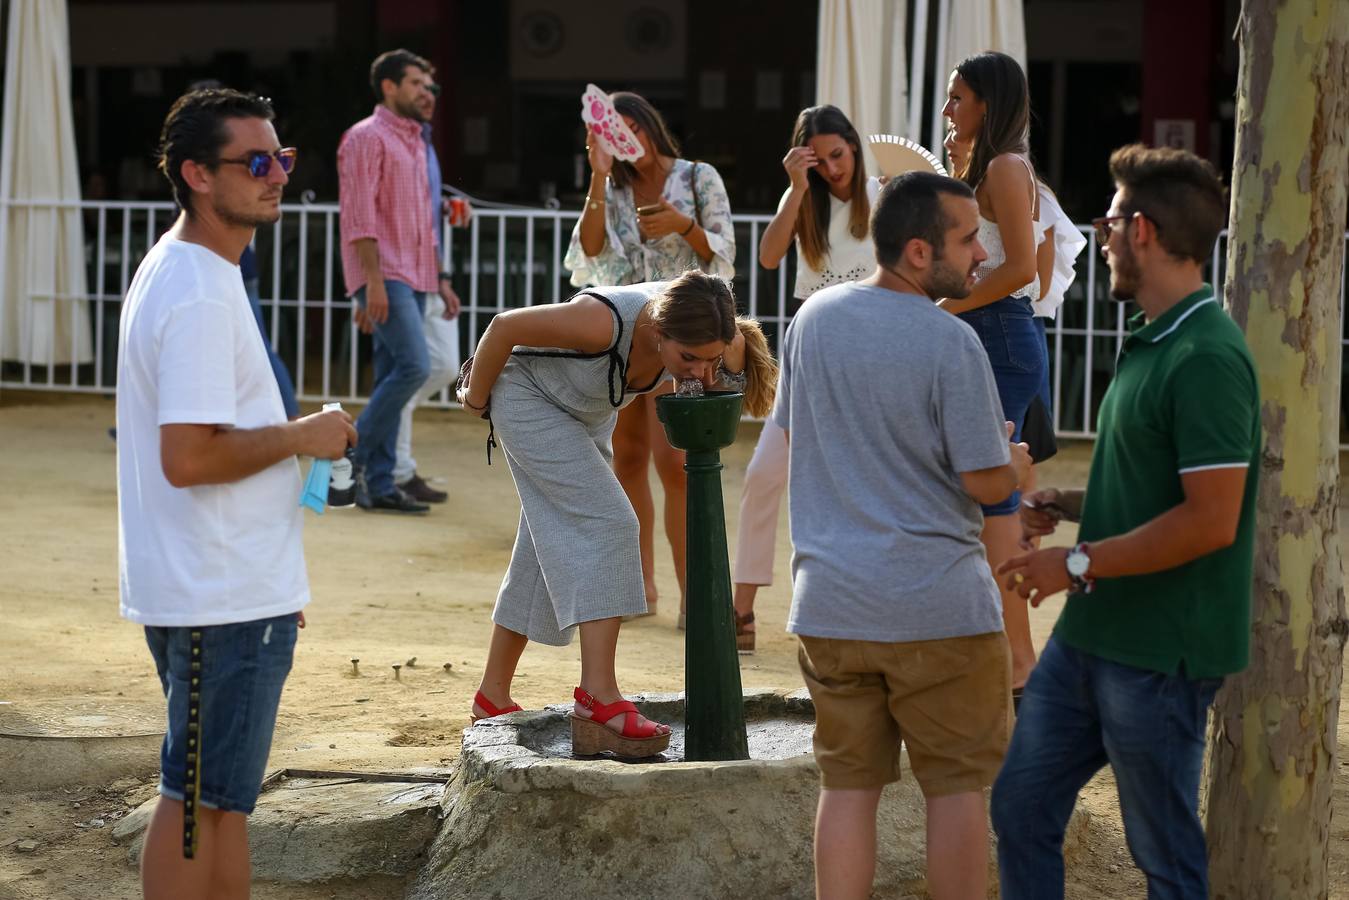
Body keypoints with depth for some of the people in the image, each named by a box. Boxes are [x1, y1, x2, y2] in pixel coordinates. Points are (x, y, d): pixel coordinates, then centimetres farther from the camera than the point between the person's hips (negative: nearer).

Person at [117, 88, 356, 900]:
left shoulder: (182, 273, 13)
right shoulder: (201, 298, -20)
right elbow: (188, 457, -28)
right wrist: (300, 436, -14)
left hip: (231, 588, 10)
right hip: (224, 598, -10)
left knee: (223, 793, 17)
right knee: (200, 798, -2)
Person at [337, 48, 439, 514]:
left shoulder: (414, 142, 20)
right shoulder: (367, 137, -6)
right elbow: (360, 216, -14)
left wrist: (438, 279, 18)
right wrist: (374, 280, -20)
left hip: (412, 277, 9)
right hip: (384, 274, -9)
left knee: (392, 378, 6)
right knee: (413, 366, -19)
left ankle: (379, 484, 6)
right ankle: (351, 457, -9)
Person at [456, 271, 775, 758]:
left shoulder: (694, 322, -26)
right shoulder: (605, 321, -40)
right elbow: (504, 327, -27)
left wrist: (721, 360, -29)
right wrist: (476, 399, -11)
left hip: (590, 414, 8)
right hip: (529, 398, -8)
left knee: (552, 558, 12)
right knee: (605, 526, -22)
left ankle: (492, 697, 24)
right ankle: (599, 700, -28)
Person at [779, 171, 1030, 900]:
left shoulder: (814, 318, 3)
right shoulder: (952, 343, -15)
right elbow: (987, 483, -12)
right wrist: (1017, 461, 10)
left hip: (830, 600, 5)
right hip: (938, 605, -5)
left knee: (848, 784, 10)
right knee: (957, 785, 6)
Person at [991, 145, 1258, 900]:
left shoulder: (1207, 360, -20)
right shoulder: (1153, 343, 12)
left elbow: (1210, 519, -25)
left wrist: (1079, 564, -19)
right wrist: (1065, 506, 8)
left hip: (1159, 656, -10)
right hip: (1093, 637, 10)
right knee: (1022, 805, 15)